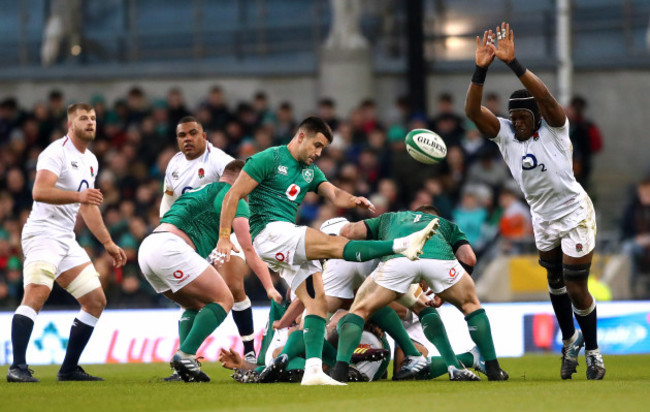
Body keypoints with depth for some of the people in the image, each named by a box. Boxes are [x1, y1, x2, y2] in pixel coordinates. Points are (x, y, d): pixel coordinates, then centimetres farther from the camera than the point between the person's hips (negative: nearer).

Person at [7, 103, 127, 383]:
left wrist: (108, 244, 30)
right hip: (44, 232, -9)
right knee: (36, 294, -26)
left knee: (96, 301, 8)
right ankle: (17, 367, -32)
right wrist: (78, 195, -35)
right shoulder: (56, 152, -10)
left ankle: (69, 369, 13)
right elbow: (39, 192, -24)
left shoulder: (90, 161, 19)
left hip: (67, 240, 9)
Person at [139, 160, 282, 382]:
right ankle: (185, 355, -14)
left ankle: (184, 360, 5)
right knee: (224, 300, -3)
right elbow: (249, 250, 2)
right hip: (170, 247, -9)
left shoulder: (199, 191, 32)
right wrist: (269, 287, 5)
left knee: (196, 305, 23)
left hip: (147, 248, 9)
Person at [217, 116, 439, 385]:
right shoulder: (269, 159, -2)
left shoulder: (311, 171, 20)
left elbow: (334, 194, 3)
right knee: (335, 244, -23)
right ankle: (400, 245, -33)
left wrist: (353, 201, -21)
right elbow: (233, 196, -5)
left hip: (291, 246, 8)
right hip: (269, 232, -8)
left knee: (317, 302, -6)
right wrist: (224, 237, -12)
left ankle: (313, 370, -14)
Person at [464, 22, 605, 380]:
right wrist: (481, 69, -32)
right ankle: (569, 340, 35)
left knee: (576, 289, -3)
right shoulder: (504, 134, -6)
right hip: (543, 219, 5)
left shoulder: (554, 129, -16)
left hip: (574, 213, -5)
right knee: (555, 282, 17)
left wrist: (513, 63, -43)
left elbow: (545, 96, -35)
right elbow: (472, 111, -19)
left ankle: (592, 351, 15)